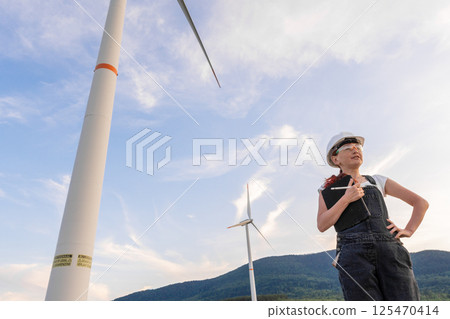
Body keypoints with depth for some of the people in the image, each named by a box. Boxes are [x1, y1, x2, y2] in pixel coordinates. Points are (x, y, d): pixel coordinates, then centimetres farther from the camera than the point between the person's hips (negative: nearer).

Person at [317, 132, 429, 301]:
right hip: (353, 253, -2)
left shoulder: (378, 181, 25)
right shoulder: (327, 190, 20)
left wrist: (408, 230, 10)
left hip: (389, 251, 2)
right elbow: (322, 225, 5)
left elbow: (421, 202, 27)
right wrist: (346, 199, -5)